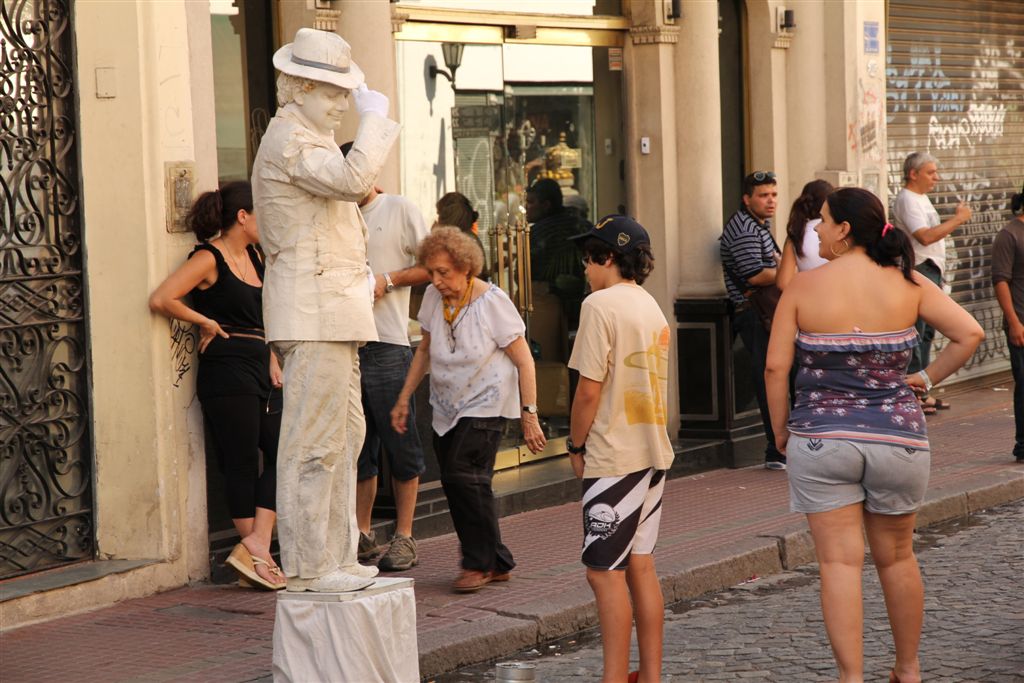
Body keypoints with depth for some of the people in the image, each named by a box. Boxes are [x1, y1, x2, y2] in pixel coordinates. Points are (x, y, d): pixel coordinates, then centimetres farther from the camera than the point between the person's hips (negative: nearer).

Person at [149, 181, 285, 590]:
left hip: (258, 372, 9)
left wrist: (272, 359, 13)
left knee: (283, 454, 0)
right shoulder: (208, 258, -8)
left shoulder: (253, 257, 16)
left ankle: (255, 545, -5)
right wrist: (207, 323, -8)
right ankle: (255, 552, 2)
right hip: (227, 372, -9)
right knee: (241, 465, -4)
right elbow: (161, 300, -20)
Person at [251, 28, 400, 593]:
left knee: (345, 434, 13)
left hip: (334, 307, 11)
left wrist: (359, 274, 22)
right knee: (314, 441, -9)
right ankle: (307, 566, -6)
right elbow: (351, 179, -28)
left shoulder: (311, 138, 23)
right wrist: (375, 119, -15)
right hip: (312, 309, -11)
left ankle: (335, 555, 19)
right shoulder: (287, 138, -12)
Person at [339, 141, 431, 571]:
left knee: (400, 443, -1)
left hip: (387, 343, -5)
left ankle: (403, 537, 5)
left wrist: (387, 281, -11)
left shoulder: (400, 210, 3)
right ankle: (362, 535, 13)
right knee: (357, 445, 7)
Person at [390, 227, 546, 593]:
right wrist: (404, 399, 13)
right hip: (447, 407, 6)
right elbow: (425, 350, 15)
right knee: (454, 482, 3)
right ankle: (496, 563, 15)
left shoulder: (492, 301, -15)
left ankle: (481, 562, -7)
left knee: (464, 475, -20)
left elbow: (523, 361, -12)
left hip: (485, 404, -6)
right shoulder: (433, 297, 0)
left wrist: (529, 414, -17)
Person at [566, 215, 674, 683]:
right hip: (653, 451, 8)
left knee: (605, 570, -5)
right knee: (640, 565, 12)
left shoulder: (601, 304, -11)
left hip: (615, 456, -8)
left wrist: (576, 445, -2)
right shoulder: (652, 307, 14)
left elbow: (590, 388, -15)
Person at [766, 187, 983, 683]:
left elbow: (776, 368, -7)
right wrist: (927, 378, 5)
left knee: (839, 562, -1)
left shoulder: (804, 286, -5)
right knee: (896, 558, 17)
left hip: (821, 437, -2)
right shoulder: (907, 284, 0)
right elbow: (970, 334, -6)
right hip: (897, 438, 2)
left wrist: (781, 431, 5)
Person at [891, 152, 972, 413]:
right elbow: (925, 236, -26)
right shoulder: (907, 200, -15)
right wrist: (957, 220, -22)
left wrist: (956, 219, 12)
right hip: (918, 272, -11)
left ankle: (922, 391, 19)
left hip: (932, 271, 11)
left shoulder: (921, 198, 18)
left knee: (927, 333, 13)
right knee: (915, 333, -9)